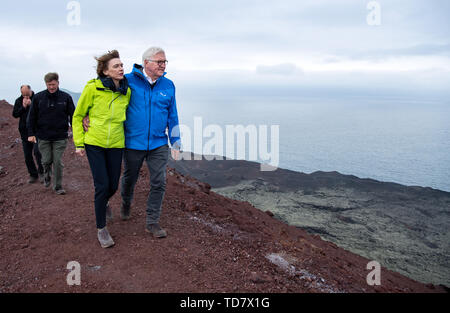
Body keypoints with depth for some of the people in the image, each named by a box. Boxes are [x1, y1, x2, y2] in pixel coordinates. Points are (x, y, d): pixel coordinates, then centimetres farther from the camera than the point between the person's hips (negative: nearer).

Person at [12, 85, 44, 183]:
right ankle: (33, 175, 18)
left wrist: (31, 104, -21)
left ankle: (41, 172, 1)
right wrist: (23, 107, -13)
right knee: (27, 155, 6)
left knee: (37, 151, -16)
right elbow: (15, 114, 0)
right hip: (24, 132, 4)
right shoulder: (18, 101, 7)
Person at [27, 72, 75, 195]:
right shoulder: (38, 97, 0)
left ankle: (58, 186, 13)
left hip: (60, 137, -1)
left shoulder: (66, 97, -1)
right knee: (46, 161, 8)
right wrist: (31, 133, 0)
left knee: (58, 162, 0)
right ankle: (47, 177, 38)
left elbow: (73, 116, 2)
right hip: (43, 137, 1)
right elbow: (31, 117, 5)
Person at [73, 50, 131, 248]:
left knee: (113, 186, 9)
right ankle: (101, 228, 12)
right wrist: (79, 143, -3)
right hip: (94, 143, -3)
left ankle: (103, 202, 47)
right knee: (102, 185, -6)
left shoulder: (127, 92, 0)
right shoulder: (92, 88, -9)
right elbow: (78, 116, 1)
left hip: (116, 144, 3)